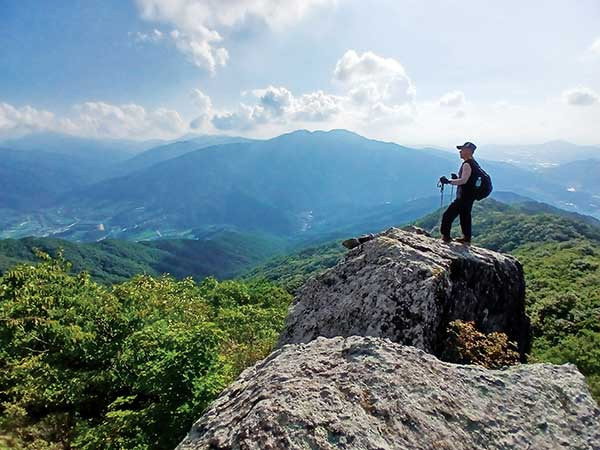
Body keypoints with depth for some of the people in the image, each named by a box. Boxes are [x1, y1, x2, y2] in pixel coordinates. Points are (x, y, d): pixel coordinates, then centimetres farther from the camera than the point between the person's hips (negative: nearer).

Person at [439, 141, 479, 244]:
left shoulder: (467, 164, -18)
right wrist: (456, 179, 14)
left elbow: (464, 180, -29)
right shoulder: (474, 164, 15)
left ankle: (445, 236, -3)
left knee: (448, 216, -7)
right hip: (470, 197, 11)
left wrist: (449, 181, -32)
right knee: (465, 217, 20)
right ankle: (467, 239, 28)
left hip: (463, 197, -11)